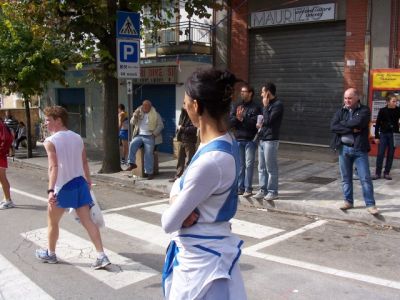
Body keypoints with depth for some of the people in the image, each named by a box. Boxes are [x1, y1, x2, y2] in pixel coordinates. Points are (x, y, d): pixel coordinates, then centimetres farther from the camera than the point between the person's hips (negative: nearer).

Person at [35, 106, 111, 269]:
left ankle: (50, 254, 35)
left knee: (52, 222, 17)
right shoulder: (78, 138, 7)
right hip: (80, 183, 5)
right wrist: (88, 181, 25)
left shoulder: (50, 141, -12)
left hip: (63, 187, -5)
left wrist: (50, 190, -28)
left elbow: (54, 166, -24)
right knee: (87, 221, 5)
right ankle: (102, 256, 0)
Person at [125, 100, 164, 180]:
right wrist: (135, 115, -10)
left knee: (149, 153, -16)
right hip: (139, 135, 3)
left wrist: (154, 133, -11)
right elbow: (132, 122, 9)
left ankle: (149, 172, -13)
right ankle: (132, 163, -18)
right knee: (132, 144, -26)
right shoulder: (139, 113, 14)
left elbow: (160, 125, 2)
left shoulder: (155, 115, 5)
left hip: (149, 136, -3)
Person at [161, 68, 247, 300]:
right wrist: (177, 199, -11)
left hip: (203, 258, -9)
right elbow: (181, 183, 9)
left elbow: (168, 223, -22)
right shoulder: (225, 143, 0)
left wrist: (175, 208, -2)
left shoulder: (210, 161, -30)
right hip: (199, 252, 9)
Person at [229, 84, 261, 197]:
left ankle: (248, 189, 4)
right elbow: (230, 122, 4)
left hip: (250, 140, -4)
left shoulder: (256, 107, -2)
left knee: (249, 164, -1)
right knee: (240, 165, 9)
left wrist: (242, 119, -17)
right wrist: (236, 118, -14)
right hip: (238, 139, 4)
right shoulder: (236, 106, 11)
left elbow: (255, 122, -15)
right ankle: (240, 187, 17)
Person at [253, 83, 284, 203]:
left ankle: (272, 192, 4)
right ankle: (263, 190, 18)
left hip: (271, 140, -9)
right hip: (262, 139, 9)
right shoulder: (268, 104, 17)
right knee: (262, 167, 11)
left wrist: (265, 106, -11)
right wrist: (260, 125, 9)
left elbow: (268, 120, -18)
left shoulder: (278, 104, -10)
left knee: (271, 167, -3)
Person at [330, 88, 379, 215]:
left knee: (365, 178, -1)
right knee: (346, 178, 10)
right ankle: (348, 201, 22)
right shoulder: (341, 111, 8)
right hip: (344, 148, 4)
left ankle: (370, 204, 6)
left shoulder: (364, 110, -2)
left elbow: (358, 122, -21)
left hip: (359, 149, -3)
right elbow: (333, 127, -6)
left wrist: (342, 123, -8)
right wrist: (351, 129, -14)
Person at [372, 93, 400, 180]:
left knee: (390, 155, 6)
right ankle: (377, 173, 8)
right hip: (383, 134, -1)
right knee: (380, 154, -1)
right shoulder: (382, 110, -5)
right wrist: (376, 136, -3)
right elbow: (377, 124, -1)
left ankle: (386, 173, 15)